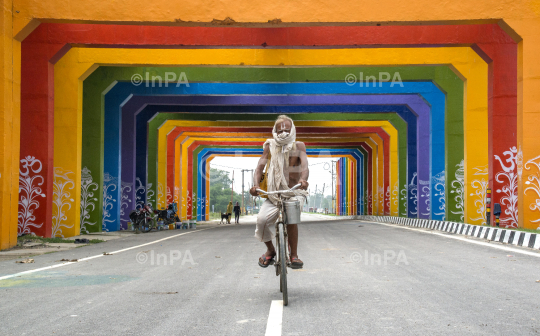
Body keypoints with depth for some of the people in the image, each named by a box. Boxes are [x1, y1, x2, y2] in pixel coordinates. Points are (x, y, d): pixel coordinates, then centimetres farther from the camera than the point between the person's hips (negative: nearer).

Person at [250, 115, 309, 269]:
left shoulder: (298, 146, 1)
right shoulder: (270, 146, 4)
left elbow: (305, 165, -15)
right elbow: (260, 166, -6)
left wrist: (303, 179, -38)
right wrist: (256, 184, -26)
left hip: (295, 193, -2)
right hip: (274, 194, 2)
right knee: (261, 220, -22)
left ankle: (294, 255, -14)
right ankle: (270, 250, 6)